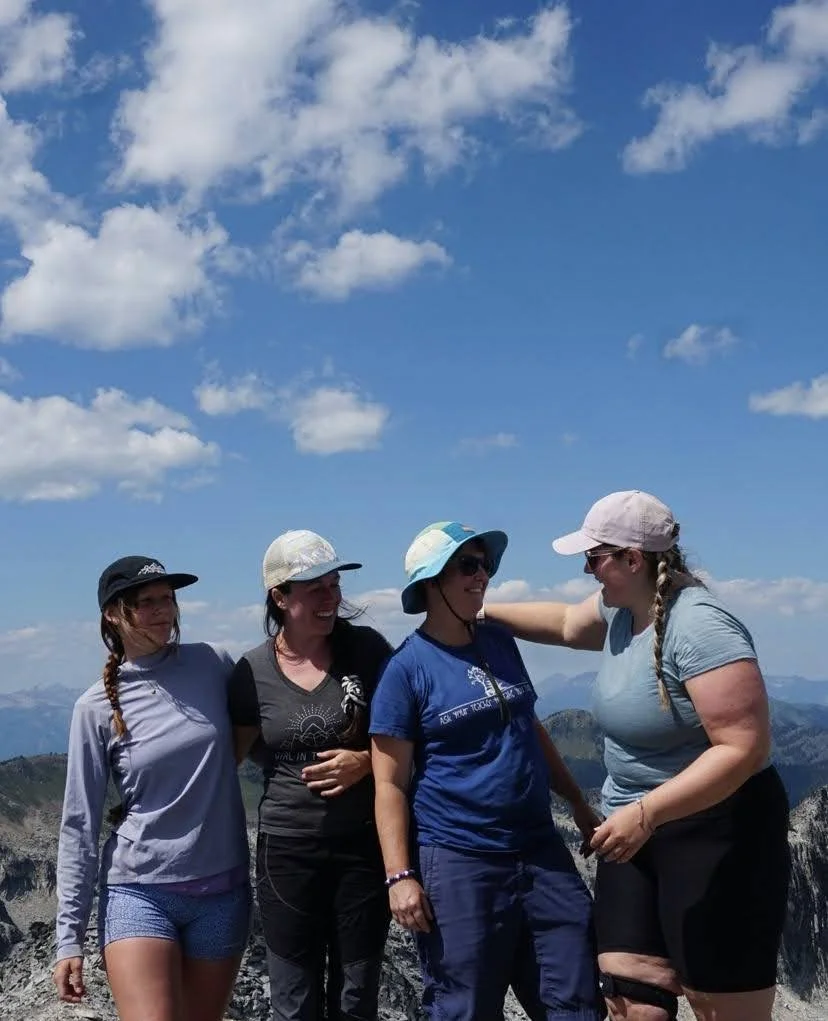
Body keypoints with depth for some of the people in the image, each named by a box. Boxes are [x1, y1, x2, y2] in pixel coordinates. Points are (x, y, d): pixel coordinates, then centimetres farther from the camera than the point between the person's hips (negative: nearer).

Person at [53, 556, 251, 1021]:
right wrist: (70, 937, -3)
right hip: (140, 893, -2)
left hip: (223, 891, 3)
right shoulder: (97, 707, -5)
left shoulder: (213, 665, 0)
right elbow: (80, 825, -2)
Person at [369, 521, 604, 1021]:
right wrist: (400, 876, -15)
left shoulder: (501, 642, 9)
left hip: (541, 852, 6)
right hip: (457, 864, -6)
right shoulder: (408, 667, -9)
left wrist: (579, 804, 22)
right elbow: (391, 783, -10)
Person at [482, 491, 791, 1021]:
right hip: (636, 828, 8)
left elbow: (745, 747, -27)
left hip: (717, 829, -8)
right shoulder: (622, 606, 4)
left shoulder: (699, 625, -23)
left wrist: (647, 812, -31)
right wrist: (484, 612, 23)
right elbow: (567, 624, 28)